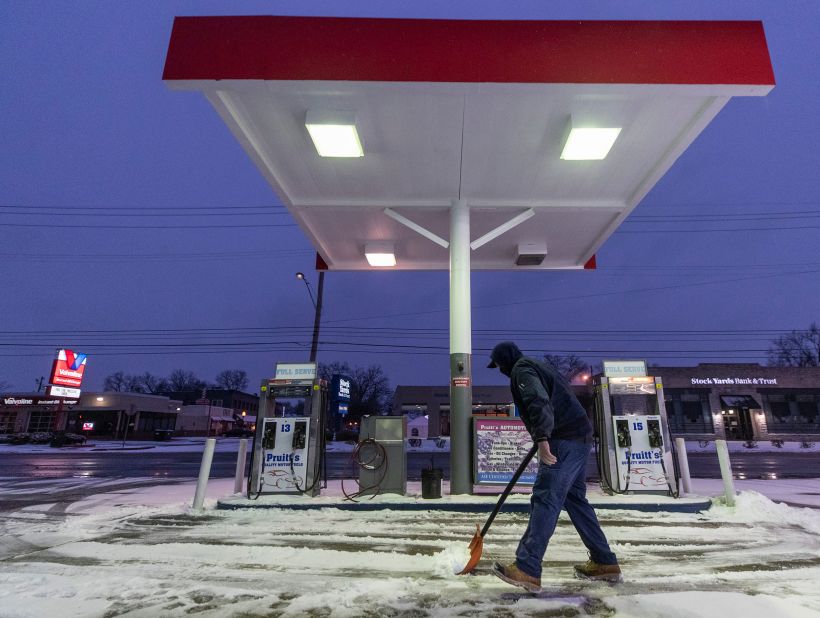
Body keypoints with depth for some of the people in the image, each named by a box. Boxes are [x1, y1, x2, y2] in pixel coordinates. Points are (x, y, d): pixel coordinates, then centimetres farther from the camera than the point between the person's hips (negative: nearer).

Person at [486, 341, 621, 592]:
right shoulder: (539, 366, 25)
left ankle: (527, 569, -10)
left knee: (544, 501, -11)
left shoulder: (522, 368, -5)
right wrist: (545, 438, 36)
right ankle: (605, 563, 26)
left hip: (564, 441, -10)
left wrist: (542, 439, -32)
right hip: (580, 439, 10)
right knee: (575, 499, 18)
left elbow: (538, 401, -23)